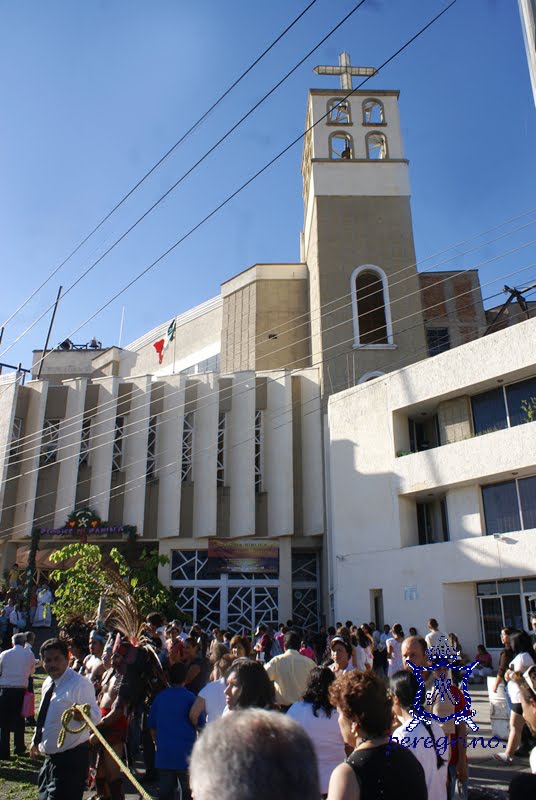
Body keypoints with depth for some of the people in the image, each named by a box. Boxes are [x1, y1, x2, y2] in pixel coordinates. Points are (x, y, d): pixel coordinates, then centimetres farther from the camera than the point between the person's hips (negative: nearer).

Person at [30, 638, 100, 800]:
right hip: (50, 756, 9)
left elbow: (96, 715, -28)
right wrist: (36, 740, 24)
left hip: (71, 758, -8)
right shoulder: (48, 684, 7)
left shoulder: (80, 684, -20)